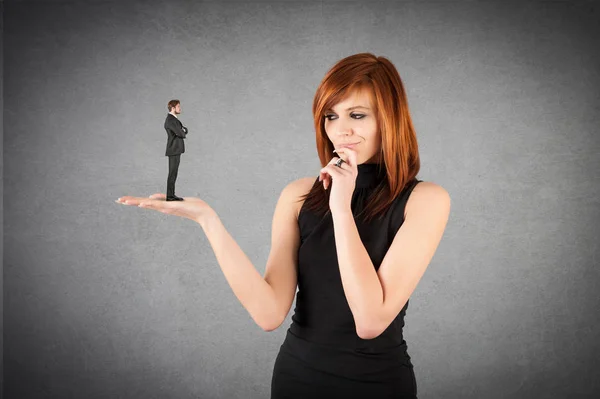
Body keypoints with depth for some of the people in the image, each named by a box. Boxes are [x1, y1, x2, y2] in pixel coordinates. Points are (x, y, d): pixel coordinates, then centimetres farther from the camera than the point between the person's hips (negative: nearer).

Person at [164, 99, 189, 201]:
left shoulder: (174, 119, 17)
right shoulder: (170, 120, -16)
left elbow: (185, 130, 15)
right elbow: (180, 133, -22)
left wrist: (182, 131, -7)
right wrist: (183, 133, 1)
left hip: (176, 150, 10)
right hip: (174, 150, -10)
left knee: (173, 173, 11)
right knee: (172, 173, -7)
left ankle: (171, 194, 16)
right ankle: (170, 196, -3)